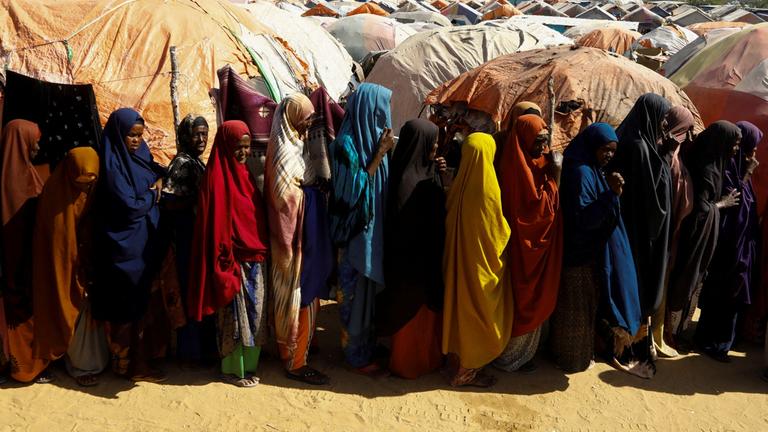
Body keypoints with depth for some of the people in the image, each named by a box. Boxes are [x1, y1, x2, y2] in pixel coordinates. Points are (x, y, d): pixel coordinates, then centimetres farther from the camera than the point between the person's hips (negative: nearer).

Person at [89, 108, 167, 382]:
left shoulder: (139, 155, 7)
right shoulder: (113, 165, -16)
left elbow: (158, 171, 25)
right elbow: (131, 206, -21)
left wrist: (160, 179, 3)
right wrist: (153, 194, -4)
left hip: (145, 245, 8)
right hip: (125, 248, -8)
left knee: (142, 304, 14)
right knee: (127, 307, 2)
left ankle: (141, 358, 25)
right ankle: (129, 364, 14)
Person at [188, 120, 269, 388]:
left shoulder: (243, 173, 10)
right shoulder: (217, 178, -13)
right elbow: (215, 225, -16)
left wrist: (263, 252, 10)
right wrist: (225, 264, -18)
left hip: (255, 259, 8)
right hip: (234, 261, -8)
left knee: (254, 314, 14)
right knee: (235, 316, 4)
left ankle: (248, 363, 26)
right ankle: (233, 370, 18)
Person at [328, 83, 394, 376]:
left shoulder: (371, 137, 8)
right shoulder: (346, 143, -16)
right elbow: (356, 188, -19)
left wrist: (384, 150, -1)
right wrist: (380, 153, -19)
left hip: (375, 229, 8)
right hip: (357, 231, -8)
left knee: (372, 288, 17)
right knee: (357, 291, 2)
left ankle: (368, 344, 31)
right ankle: (357, 355, 15)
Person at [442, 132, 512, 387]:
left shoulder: (460, 183, -3)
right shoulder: (487, 187, -21)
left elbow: (450, 217, 6)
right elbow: (497, 229, -14)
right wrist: (502, 243, 6)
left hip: (459, 259, 7)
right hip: (482, 261, -6)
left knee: (461, 309, 18)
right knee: (479, 315, 8)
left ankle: (457, 363, 30)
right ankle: (467, 370, 17)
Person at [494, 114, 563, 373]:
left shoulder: (536, 163, 8)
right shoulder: (519, 168, -20)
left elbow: (549, 204, 13)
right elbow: (537, 206, -23)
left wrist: (551, 174, 1)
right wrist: (553, 178, -20)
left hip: (537, 245, 9)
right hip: (524, 247, -9)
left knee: (533, 301, 18)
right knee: (522, 302, 3)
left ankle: (524, 353, 31)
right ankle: (509, 356, 18)